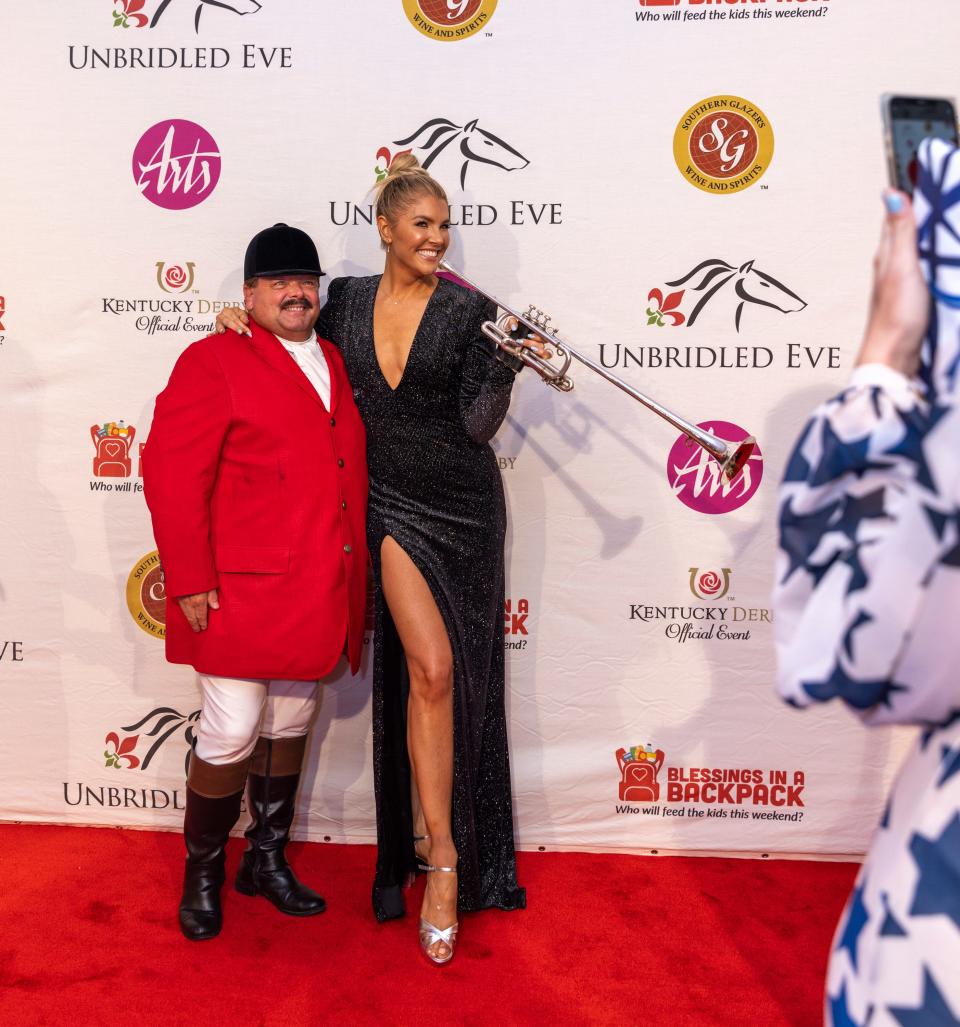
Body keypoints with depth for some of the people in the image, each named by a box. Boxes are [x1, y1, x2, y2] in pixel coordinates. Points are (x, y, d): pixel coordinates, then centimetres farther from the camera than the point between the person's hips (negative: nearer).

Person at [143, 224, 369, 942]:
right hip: (243, 593, -6)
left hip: (320, 597, 7)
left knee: (290, 728, 16)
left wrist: (356, 580, 15)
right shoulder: (215, 361, -6)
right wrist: (191, 581, -16)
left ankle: (268, 860, 33)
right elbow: (171, 473, -12)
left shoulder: (336, 364, 14)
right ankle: (203, 874, 23)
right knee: (231, 736, 0)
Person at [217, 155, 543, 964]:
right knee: (431, 667, -9)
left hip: (463, 504, 0)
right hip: (393, 503, 0)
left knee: (458, 675, 6)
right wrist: (244, 318, 2)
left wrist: (506, 367, -23)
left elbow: (479, 424, -7)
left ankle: (431, 831, 28)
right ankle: (444, 859, 4)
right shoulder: (347, 300, 4)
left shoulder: (471, 311, -3)